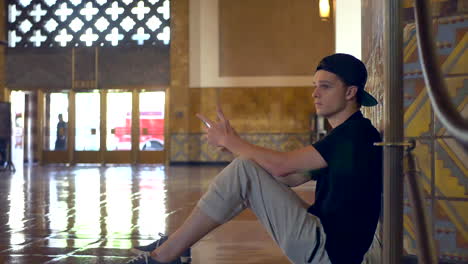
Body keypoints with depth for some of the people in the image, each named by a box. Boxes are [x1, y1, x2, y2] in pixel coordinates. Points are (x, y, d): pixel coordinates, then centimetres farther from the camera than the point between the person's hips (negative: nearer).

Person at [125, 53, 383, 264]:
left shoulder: (357, 132, -14)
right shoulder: (342, 137, 18)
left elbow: (280, 165, -19)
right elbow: (289, 178, 15)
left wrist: (230, 141, -5)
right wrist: (233, 142, 5)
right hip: (322, 242, 10)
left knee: (244, 170, -17)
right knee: (248, 178, 11)